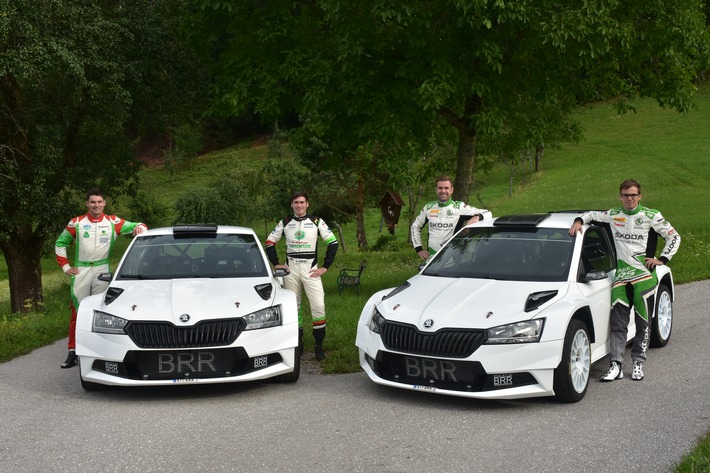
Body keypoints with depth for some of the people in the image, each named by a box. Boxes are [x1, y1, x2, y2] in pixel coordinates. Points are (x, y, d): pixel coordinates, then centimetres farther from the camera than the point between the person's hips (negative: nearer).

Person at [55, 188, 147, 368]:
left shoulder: (112, 222, 3)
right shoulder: (77, 223, 4)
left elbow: (136, 226, 6)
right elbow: (60, 243, 13)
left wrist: (139, 227, -18)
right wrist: (65, 266, 6)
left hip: (102, 271, 0)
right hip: (80, 271, 0)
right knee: (77, 312, 0)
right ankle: (73, 351, 5)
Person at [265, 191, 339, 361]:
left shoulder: (316, 222, 1)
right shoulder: (285, 223, 6)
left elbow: (333, 243, 1)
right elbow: (269, 243, 12)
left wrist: (325, 267, -4)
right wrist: (276, 264, 3)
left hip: (311, 270, -2)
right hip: (291, 270, 2)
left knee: (319, 306, -11)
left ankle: (319, 345, -4)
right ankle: (298, 342, 19)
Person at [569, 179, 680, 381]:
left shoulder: (651, 216, 2)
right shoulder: (613, 215, 9)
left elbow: (674, 236, 8)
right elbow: (591, 215, 24)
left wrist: (662, 259, -2)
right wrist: (578, 221, 3)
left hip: (644, 275, -2)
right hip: (621, 274, 2)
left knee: (643, 322, 2)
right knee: (618, 322, -5)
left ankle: (638, 363, 13)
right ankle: (616, 365, -5)